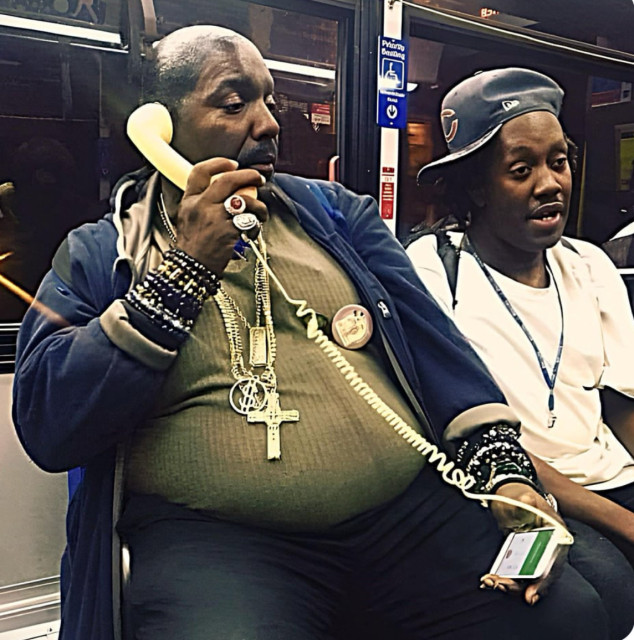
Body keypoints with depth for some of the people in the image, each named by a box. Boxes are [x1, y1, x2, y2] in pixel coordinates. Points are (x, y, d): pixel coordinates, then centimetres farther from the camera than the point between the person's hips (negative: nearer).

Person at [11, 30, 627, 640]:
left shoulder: (332, 210, 15)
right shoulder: (96, 255, 6)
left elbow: (431, 335, 9)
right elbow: (47, 427, -6)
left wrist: (506, 466, -5)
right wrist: (187, 269, -11)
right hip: (213, 536, -2)